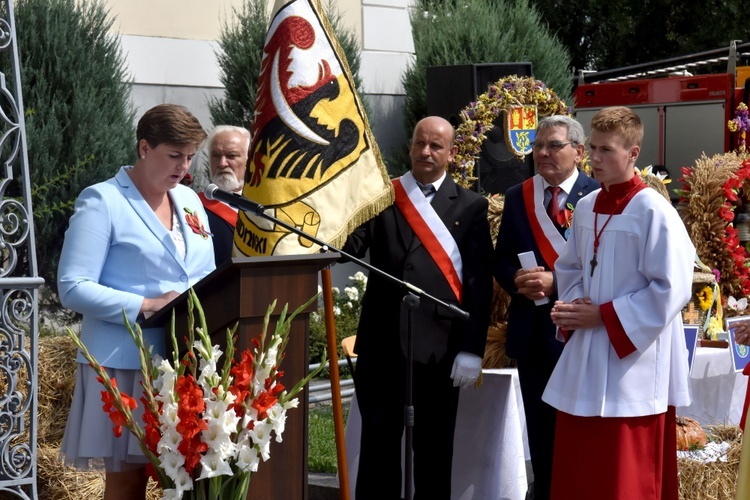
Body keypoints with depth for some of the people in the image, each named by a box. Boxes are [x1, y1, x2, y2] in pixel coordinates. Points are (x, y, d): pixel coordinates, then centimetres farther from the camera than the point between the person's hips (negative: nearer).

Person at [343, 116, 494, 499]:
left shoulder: (470, 206, 5)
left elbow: (479, 283, -1)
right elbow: (349, 248, -6)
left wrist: (472, 349, -8)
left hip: (441, 342, -1)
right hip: (382, 339, 1)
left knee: (434, 446, 8)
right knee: (378, 440, 7)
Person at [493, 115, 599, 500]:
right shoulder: (516, 197, 9)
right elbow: (501, 261, 10)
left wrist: (555, 280, -21)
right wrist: (517, 280, -11)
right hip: (532, 334, 5)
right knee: (540, 432, 13)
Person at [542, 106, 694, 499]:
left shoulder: (654, 212, -13)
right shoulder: (585, 208, 8)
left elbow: (671, 289, -16)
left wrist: (604, 316, -15)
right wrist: (573, 308, -3)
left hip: (633, 364, -7)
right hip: (585, 359, 7)